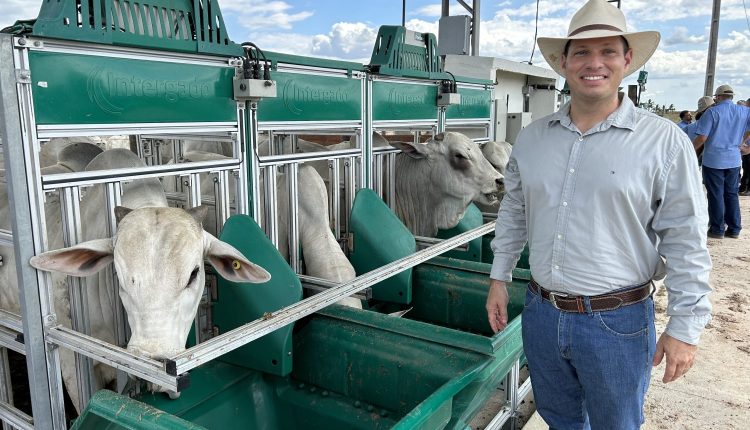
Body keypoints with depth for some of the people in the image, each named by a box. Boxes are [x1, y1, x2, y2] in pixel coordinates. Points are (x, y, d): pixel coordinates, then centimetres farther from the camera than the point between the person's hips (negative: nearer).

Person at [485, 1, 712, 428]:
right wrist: (500, 278, 12)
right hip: (541, 313, 4)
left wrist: (685, 327, -9)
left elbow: (686, 241, -10)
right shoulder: (531, 138, 2)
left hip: (618, 324, -4)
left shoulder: (664, 141, -11)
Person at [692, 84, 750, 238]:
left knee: (716, 195, 3)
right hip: (734, 160, 4)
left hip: (713, 159, -4)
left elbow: (702, 137, -15)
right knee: (732, 194, 13)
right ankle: (734, 229, 16)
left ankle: (718, 229, 8)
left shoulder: (712, 112, -10)